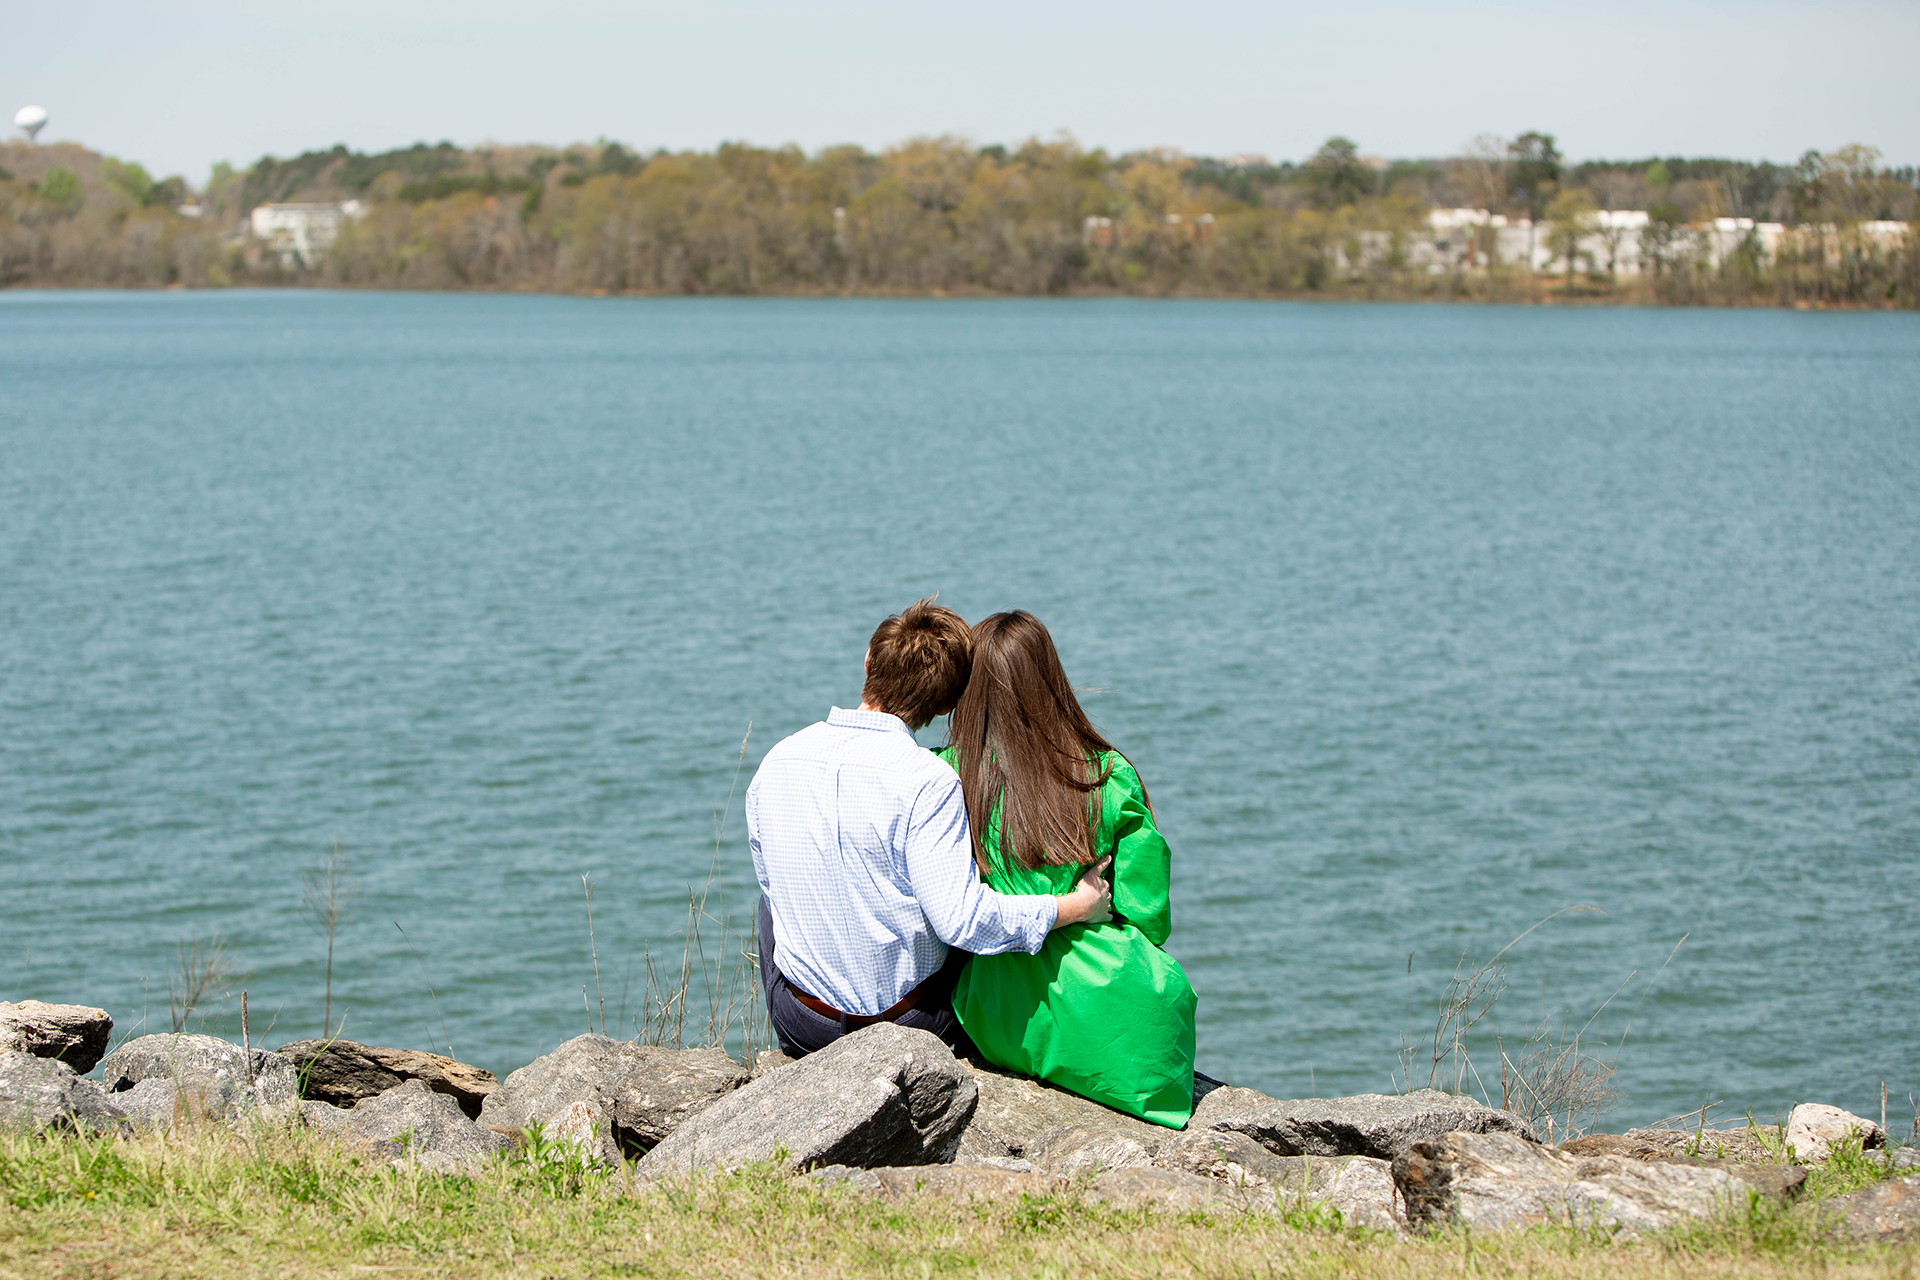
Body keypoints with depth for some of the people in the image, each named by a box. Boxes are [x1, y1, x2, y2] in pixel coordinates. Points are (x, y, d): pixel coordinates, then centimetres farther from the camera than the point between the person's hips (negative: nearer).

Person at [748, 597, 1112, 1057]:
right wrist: (1076, 906, -14)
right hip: (914, 1026, -3)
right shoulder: (925, 780, -22)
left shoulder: (775, 763, -6)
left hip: (802, 1026, 3)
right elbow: (961, 919, -26)